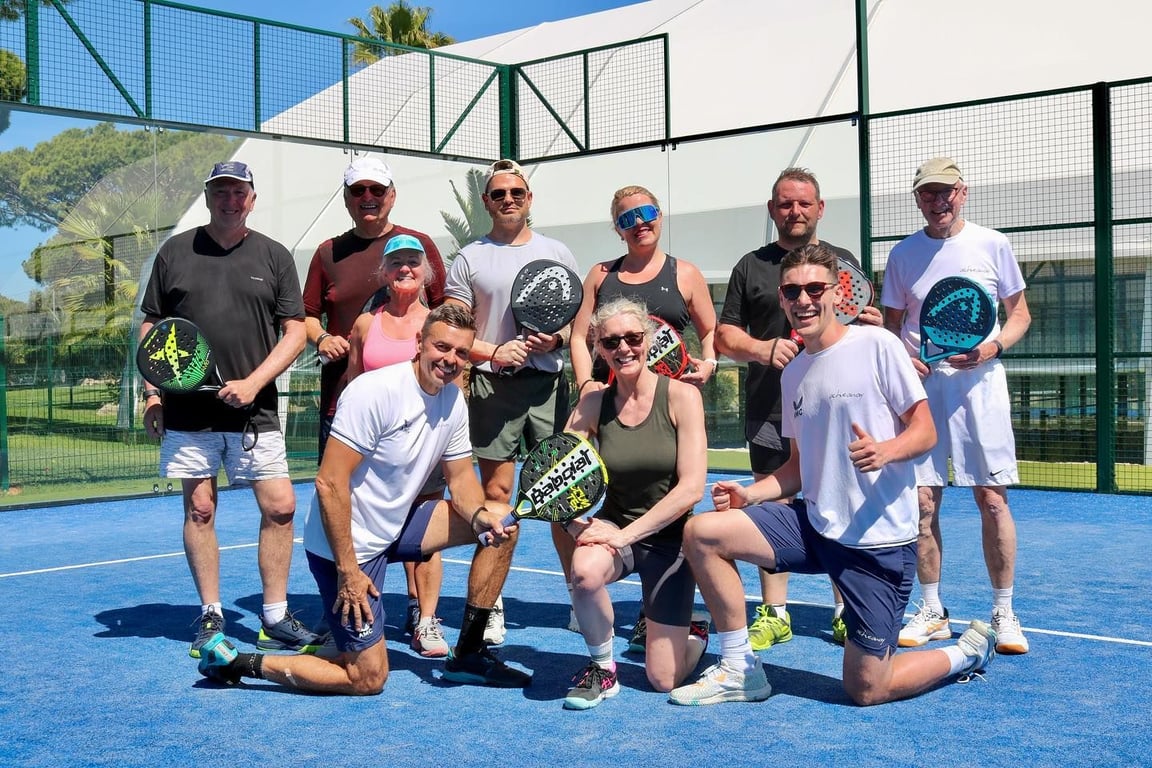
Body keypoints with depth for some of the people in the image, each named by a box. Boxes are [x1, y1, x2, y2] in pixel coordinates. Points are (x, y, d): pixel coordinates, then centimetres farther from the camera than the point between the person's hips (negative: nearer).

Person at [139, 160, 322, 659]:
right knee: (199, 510, 4)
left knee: (280, 507, -4)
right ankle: (210, 617, 16)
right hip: (186, 412, 0)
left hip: (254, 409, 0)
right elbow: (151, 326, 11)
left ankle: (274, 619, 8)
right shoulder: (174, 253, 8)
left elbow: (295, 331, 3)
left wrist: (253, 383, -9)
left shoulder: (274, 257, 6)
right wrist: (152, 390, 0)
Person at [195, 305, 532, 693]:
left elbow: (461, 478, 8)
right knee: (368, 679, -6)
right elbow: (330, 483, -25)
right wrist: (347, 569, -25)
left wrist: (479, 514, -16)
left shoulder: (454, 401, 1)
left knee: (500, 518, 1)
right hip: (347, 545, -8)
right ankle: (235, 662, 5)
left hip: (393, 529, 8)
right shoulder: (374, 391, -24)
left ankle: (468, 655, 10)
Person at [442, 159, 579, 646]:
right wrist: (493, 352, -13)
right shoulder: (469, 259, 8)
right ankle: (489, 606, 8)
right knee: (497, 495, -1)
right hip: (492, 385, -1)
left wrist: (556, 339, -7)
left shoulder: (558, 253, 13)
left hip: (549, 382, 1)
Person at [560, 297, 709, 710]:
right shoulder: (593, 404, -4)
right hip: (613, 528, 2)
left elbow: (691, 488, -18)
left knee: (664, 681, -3)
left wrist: (626, 534, -23)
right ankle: (602, 667, -7)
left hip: (668, 537, -2)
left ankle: (694, 632, 33)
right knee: (585, 570, -36)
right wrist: (577, 520, -28)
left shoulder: (681, 396, -12)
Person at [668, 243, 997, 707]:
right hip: (816, 526, 6)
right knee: (702, 532, -9)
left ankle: (968, 652, 24)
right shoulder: (793, 374, 12)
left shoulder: (876, 345, -8)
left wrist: (886, 451, -29)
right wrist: (750, 495, 2)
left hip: (880, 539, -6)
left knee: (866, 690, -4)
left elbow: (925, 431, -9)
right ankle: (740, 669, 5)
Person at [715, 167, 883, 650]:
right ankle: (774, 614, 12)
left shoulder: (844, 262, 13)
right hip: (769, 411, 0)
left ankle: (847, 612, 12)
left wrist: (873, 325, -7)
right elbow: (724, 337, 7)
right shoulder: (751, 266, 10)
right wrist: (762, 348, -11)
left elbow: (865, 331, 17)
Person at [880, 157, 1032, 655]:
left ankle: (1003, 612, 10)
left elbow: (1019, 314, 9)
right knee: (922, 503, 1)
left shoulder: (992, 245, 4)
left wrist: (993, 346, -11)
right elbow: (891, 324, 14)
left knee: (992, 499, -3)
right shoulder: (903, 254, 7)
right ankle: (931, 612, 14)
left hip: (979, 384, -1)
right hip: (920, 385, 2)